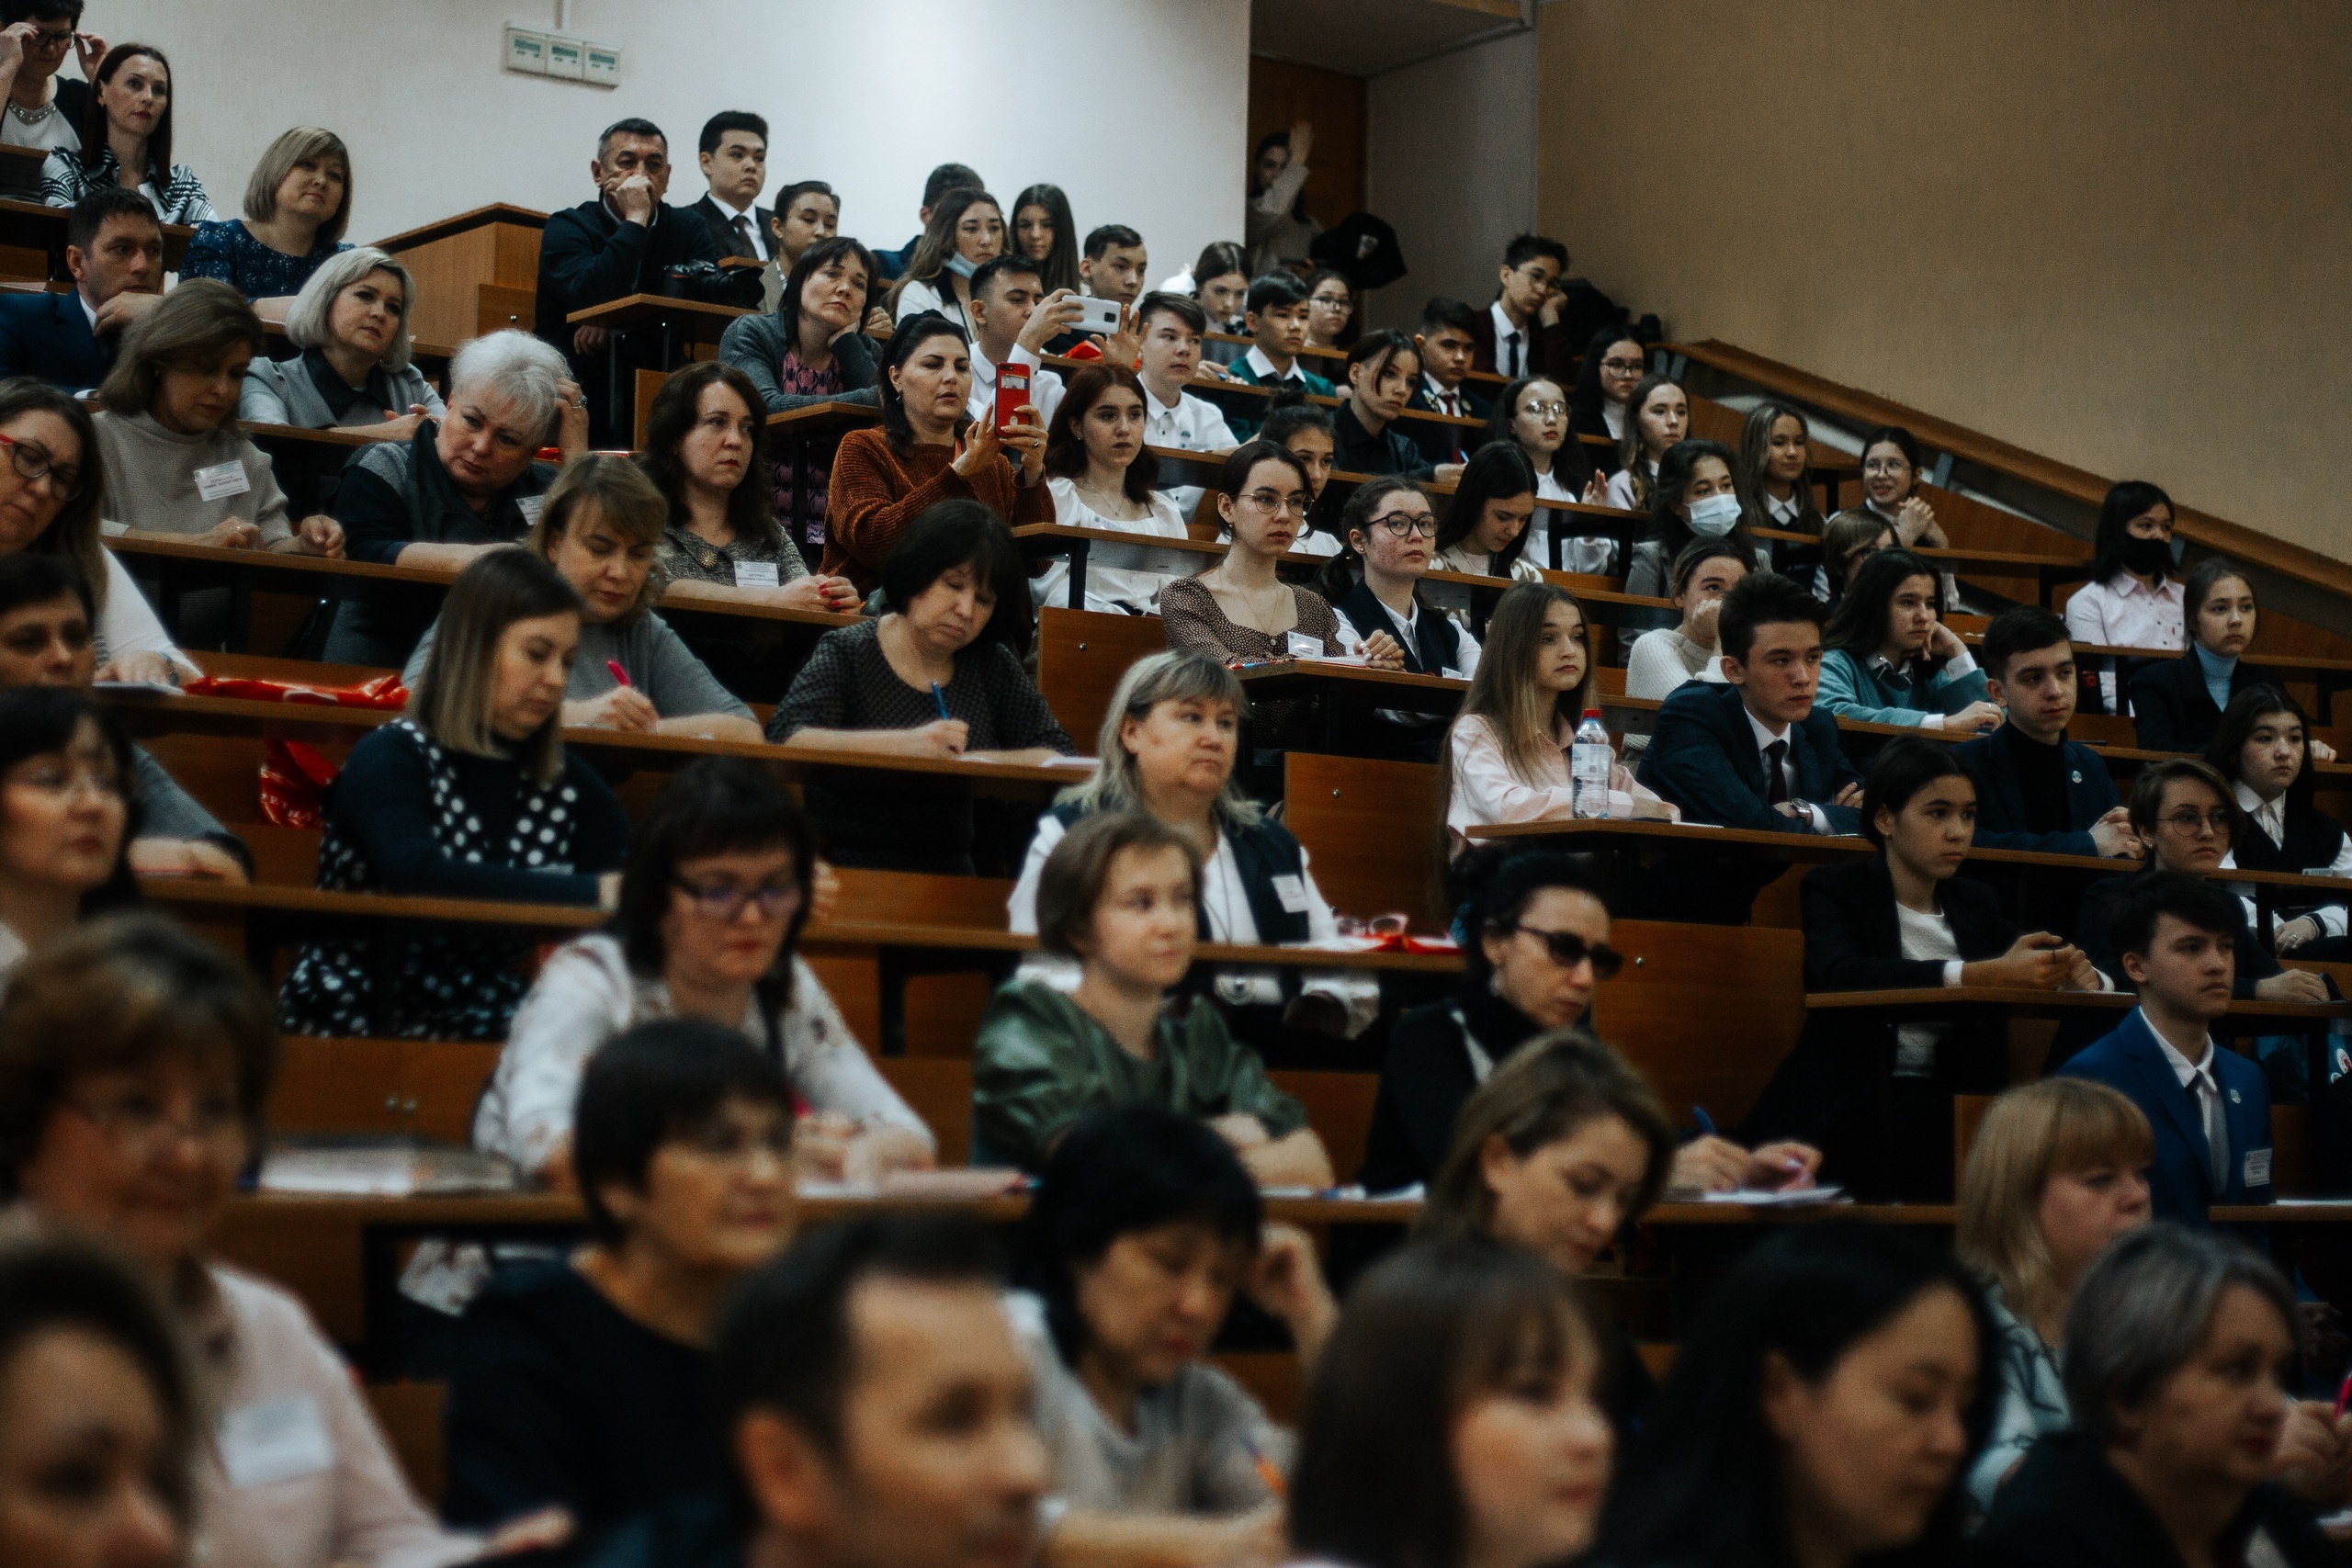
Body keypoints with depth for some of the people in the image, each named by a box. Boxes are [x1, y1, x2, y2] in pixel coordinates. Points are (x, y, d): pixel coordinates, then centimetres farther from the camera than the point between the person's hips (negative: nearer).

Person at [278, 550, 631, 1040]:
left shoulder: (567, 785, 10)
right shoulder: (390, 759, -6)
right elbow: (416, 875, -25)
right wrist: (591, 892, -27)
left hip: (492, 1038, 5)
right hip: (357, 1030, -5)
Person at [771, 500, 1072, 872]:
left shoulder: (993, 665, 13)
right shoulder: (847, 654, 2)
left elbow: (1058, 757, 9)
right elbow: (784, 739, -14)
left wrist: (972, 761, -9)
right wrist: (904, 744, -23)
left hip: (951, 875, 4)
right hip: (845, 868, -4)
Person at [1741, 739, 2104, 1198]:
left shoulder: (1976, 902, 16)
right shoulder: (1834, 889, -1)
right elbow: (1841, 975, -21)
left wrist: (2077, 975, -17)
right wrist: (1985, 975, -31)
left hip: (1944, 1103, 5)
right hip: (1851, 1108, -5)